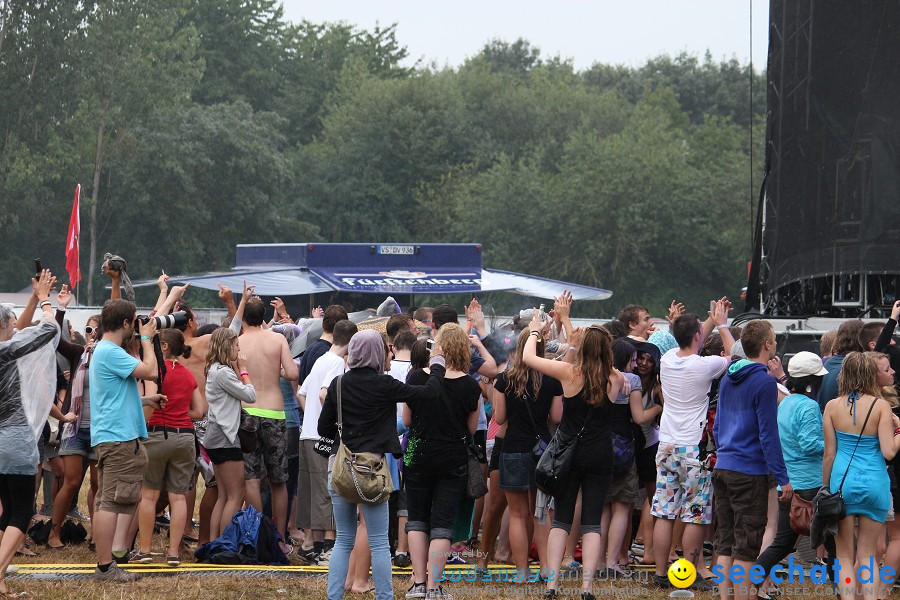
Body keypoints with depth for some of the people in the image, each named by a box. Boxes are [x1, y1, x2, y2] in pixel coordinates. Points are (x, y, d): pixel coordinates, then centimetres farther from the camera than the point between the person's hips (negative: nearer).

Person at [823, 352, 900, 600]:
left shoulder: (832, 406, -2)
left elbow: (829, 454, 1)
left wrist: (825, 488, 12)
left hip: (842, 480, 1)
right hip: (874, 483, 0)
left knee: (845, 554, 9)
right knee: (867, 554, 10)